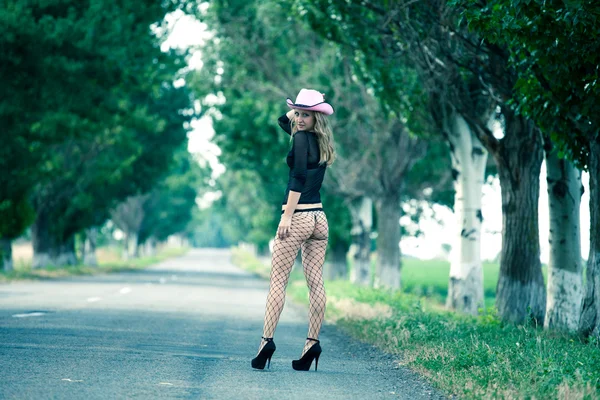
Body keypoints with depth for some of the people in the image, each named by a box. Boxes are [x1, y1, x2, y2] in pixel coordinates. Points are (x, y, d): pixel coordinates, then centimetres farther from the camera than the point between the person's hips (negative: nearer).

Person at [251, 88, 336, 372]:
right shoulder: (321, 140, 15)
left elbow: (299, 177, -19)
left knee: (277, 281, -5)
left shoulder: (301, 138, -10)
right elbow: (284, 121, 30)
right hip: (319, 218, 8)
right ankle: (313, 342, 2)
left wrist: (287, 215, -19)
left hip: (297, 217, -8)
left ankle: (267, 340, -8)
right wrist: (294, 111, 12)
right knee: (315, 282, 4)